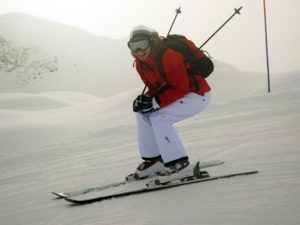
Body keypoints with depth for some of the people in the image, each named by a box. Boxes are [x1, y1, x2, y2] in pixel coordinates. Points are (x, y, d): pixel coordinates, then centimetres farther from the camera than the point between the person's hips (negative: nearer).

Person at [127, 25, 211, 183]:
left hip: (198, 95, -9)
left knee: (159, 118, -23)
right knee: (143, 113, 4)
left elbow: (181, 88, -25)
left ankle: (180, 165, -19)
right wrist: (146, 98, -14)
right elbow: (155, 87, 8)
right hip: (181, 94, 9)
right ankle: (153, 159, 10)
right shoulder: (141, 63, -1)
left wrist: (155, 102, -29)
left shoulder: (168, 56, -27)